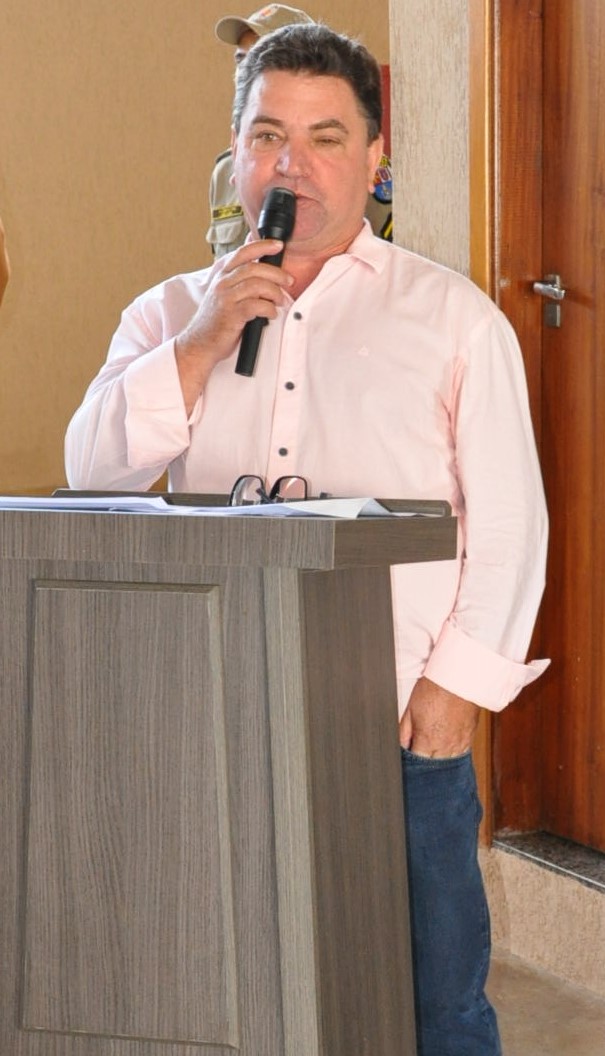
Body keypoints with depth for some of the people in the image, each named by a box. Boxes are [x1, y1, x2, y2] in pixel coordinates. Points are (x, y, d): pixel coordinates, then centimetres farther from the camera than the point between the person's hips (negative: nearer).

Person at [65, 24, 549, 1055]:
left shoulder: (455, 316, 8)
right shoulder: (172, 313, 15)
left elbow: (509, 518, 2)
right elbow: (93, 468, 2)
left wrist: (455, 689, -6)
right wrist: (205, 339, -8)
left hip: (403, 732, -2)